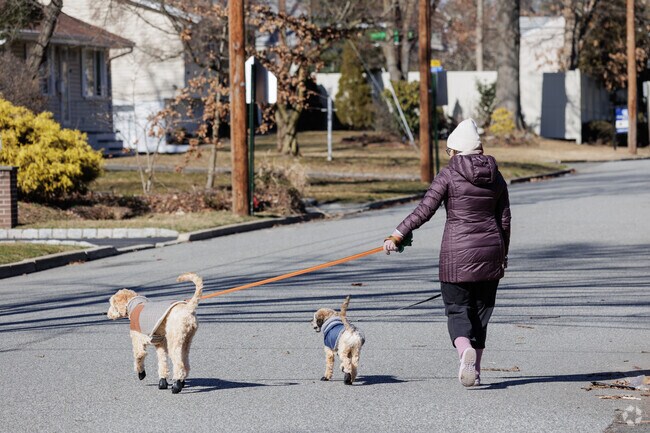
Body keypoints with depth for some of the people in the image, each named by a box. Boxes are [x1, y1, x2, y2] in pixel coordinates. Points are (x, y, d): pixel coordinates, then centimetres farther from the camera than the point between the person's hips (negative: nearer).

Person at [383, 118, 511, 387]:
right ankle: (474, 371, 14)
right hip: (490, 251, 4)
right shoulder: (496, 177, 7)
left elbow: (425, 209, -12)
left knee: (457, 309, 3)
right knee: (481, 311, 13)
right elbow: (504, 219, 10)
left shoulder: (448, 175, -7)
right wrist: (503, 254, 20)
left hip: (457, 252, -4)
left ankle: (465, 350, -26)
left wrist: (398, 234, -8)